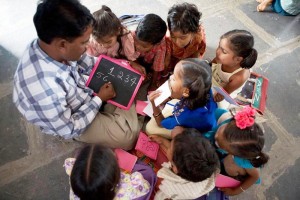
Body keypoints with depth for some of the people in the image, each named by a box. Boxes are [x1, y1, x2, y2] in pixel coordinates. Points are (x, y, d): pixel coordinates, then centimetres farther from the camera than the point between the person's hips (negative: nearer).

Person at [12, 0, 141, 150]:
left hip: (82, 90, 6)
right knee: (130, 136, -8)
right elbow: (70, 129, -26)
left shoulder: (49, 46, -22)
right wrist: (99, 99, -19)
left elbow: (84, 62, -1)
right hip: (73, 123, -6)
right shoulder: (43, 89, -43)